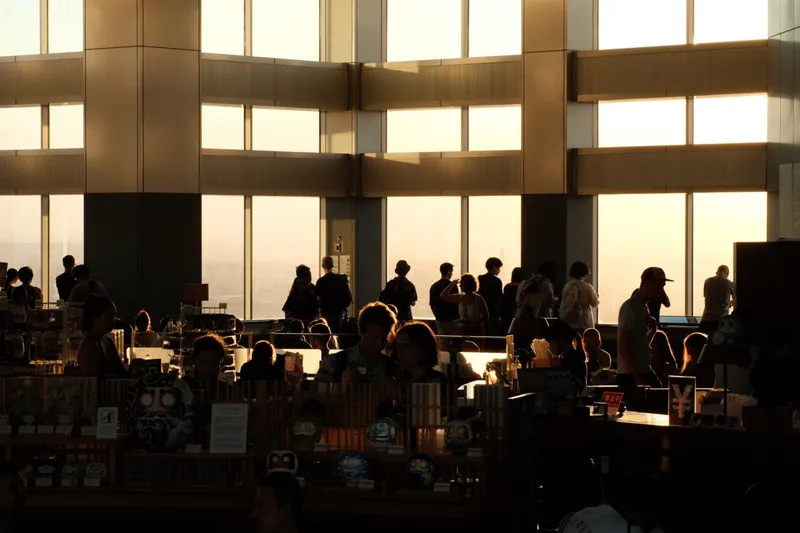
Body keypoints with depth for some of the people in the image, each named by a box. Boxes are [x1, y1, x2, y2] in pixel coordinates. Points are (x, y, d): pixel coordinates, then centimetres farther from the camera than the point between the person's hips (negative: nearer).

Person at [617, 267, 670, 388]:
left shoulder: (643, 307, 13)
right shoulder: (630, 308, -13)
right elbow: (623, 348, -18)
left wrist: (653, 328, 1)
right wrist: (638, 378, -21)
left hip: (644, 371, 9)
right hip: (629, 375, -9)